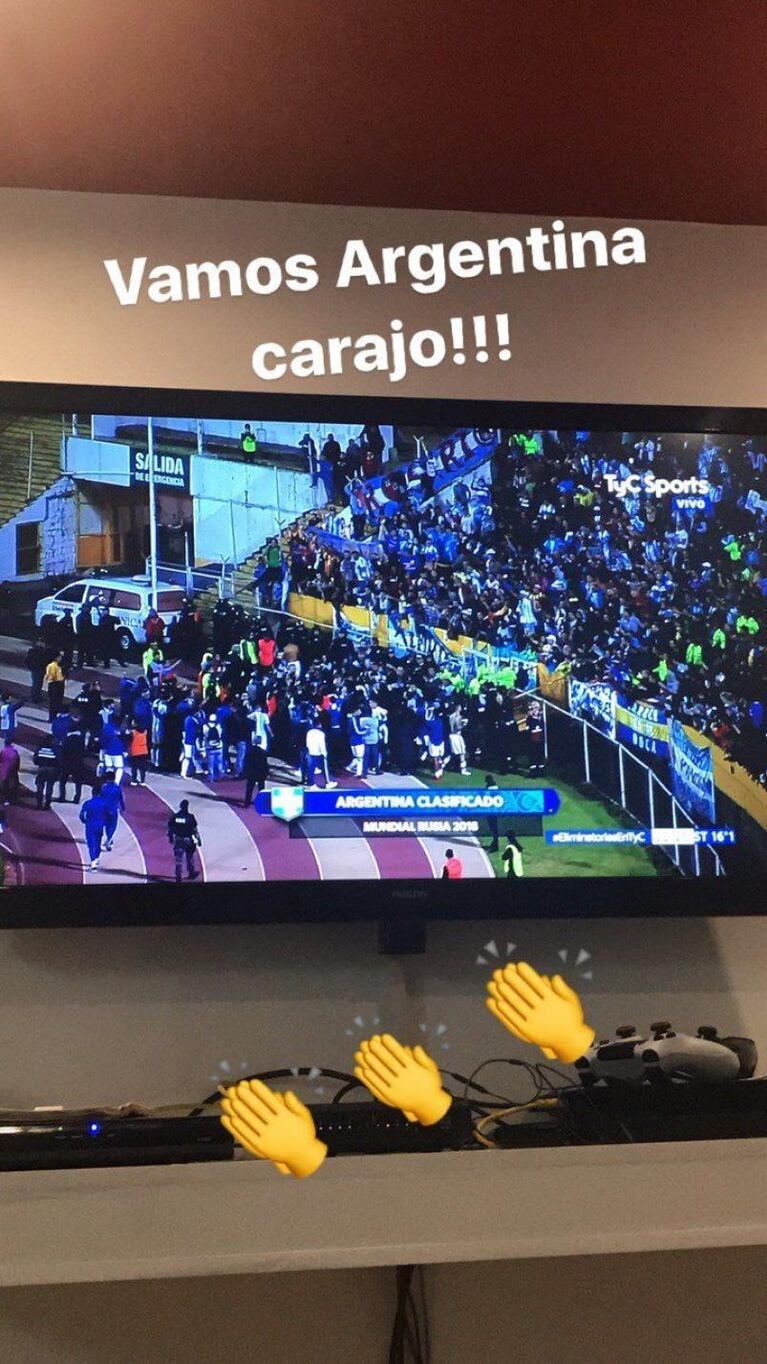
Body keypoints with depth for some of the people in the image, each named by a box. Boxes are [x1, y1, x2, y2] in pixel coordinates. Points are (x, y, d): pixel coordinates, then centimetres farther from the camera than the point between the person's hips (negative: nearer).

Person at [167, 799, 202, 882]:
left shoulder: (174, 817, -5)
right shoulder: (190, 817, -13)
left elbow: (170, 828, 3)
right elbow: (195, 829, -8)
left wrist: (170, 838, 18)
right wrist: (198, 840, 2)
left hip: (178, 841, 1)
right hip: (188, 841, -1)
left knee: (178, 859, 7)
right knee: (190, 858, 18)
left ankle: (178, 876, 5)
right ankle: (191, 873, 31)